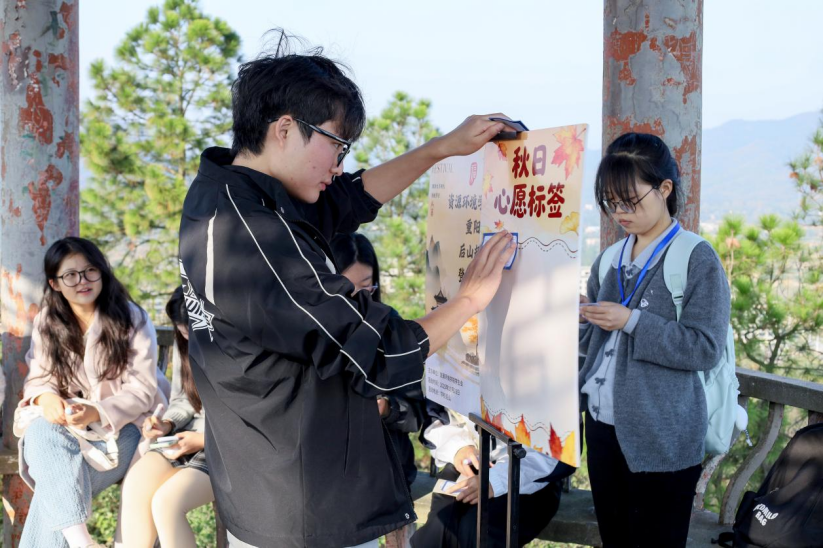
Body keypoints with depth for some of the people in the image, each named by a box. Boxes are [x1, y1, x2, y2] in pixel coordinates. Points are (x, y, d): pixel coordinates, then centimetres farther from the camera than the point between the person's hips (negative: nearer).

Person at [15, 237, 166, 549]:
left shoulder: (132, 319, -5)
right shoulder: (47, 323, 8)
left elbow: (142, 390, -9)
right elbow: (39, 378, 8)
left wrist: (96, 413, -26)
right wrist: (46, 396, -18)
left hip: (120, 423, -3)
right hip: (63, 420, 3)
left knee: (57, 485, -29)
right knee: (43, 433, -34)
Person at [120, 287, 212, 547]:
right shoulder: (185, 346, 6)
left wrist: (205, 439, -19)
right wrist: (167, 424, -6)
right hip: (189, 436, 7)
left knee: (166, 502, -26)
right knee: (135, 485, -20)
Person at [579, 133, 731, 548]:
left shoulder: (697, 259, -9)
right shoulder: (609, 261, 10)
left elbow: (706, 348, -17)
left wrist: (632, 321, -22)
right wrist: (576, 317, -8)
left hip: (661, 440, -6)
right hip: (603, 427, 6)